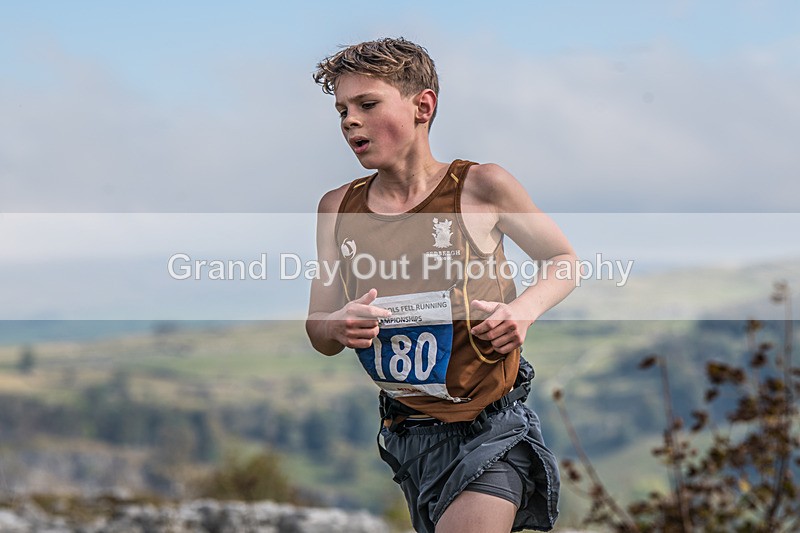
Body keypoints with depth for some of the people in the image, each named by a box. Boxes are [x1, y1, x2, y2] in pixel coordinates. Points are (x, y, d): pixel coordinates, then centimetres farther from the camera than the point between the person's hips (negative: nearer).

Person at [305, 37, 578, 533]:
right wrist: (339, 326, -15)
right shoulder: (338, 208, 3)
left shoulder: (480, 187, -8)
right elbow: (319, 335, 9)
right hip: (408, 438, 4)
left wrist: (524, 308, -14)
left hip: (490, 433, -4)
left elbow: (564, 259, 6)